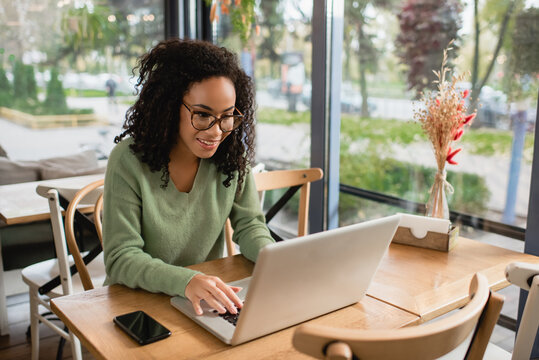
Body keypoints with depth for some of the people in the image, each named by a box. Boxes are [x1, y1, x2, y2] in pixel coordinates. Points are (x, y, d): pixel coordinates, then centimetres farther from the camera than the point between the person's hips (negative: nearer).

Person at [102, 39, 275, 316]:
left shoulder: (232, 155, -7)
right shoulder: (129, 161, -17)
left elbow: (249, 224, 1)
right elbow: (120, 259, -18)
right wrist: (185, 281, -36)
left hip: (211, 302, 3)